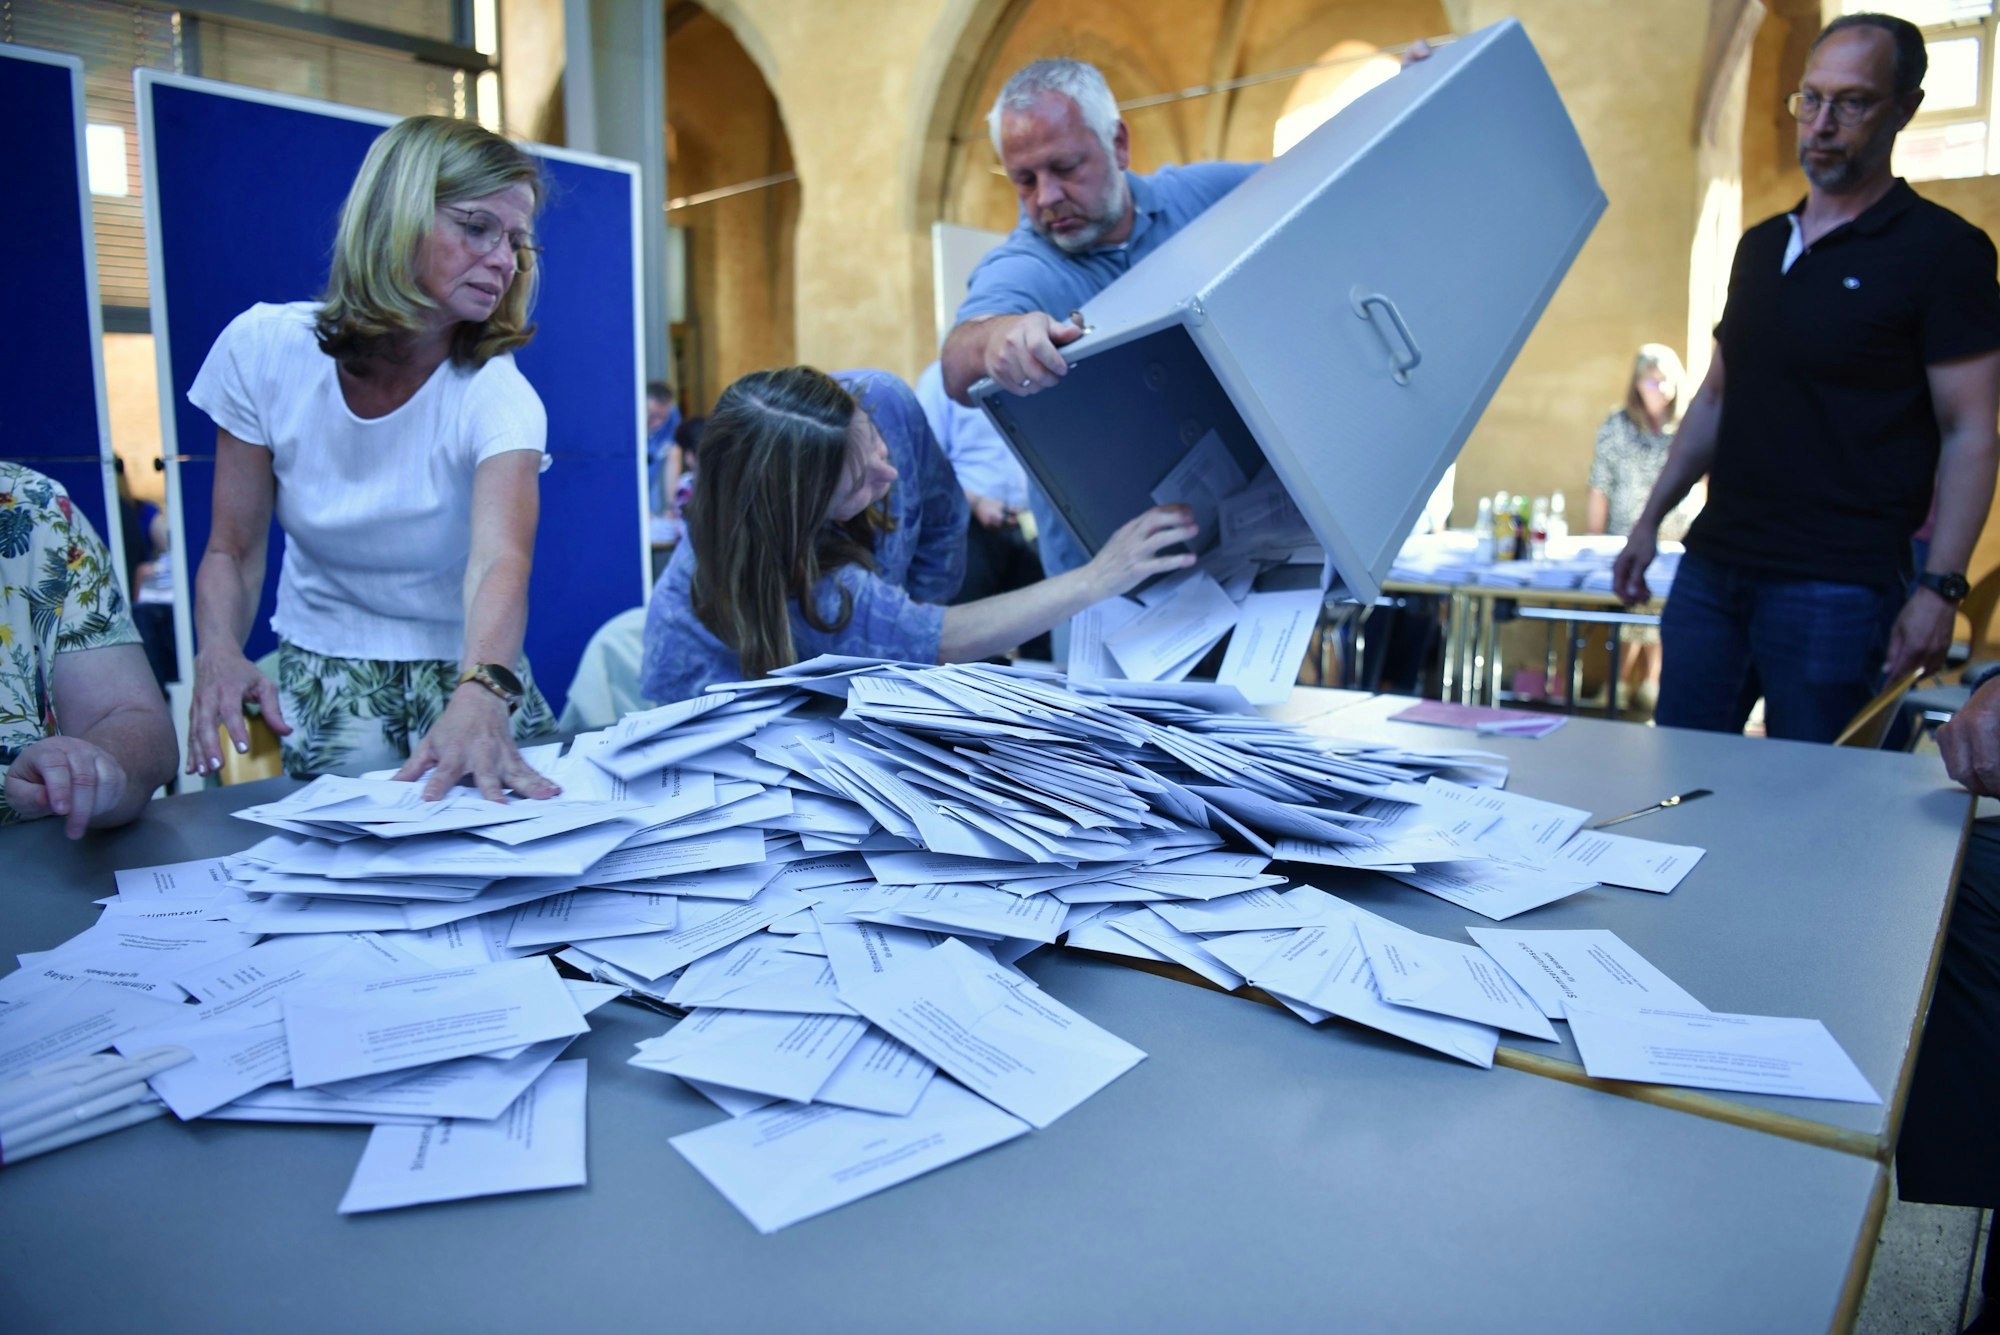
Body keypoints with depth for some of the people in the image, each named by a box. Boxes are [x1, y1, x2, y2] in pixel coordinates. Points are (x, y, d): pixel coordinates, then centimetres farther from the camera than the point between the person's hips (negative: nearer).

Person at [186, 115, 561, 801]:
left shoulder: (497, 396, -19)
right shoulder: (264, 348, -10)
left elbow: (500, 562, -37)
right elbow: (234, 549, -3)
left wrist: (480, 698, -57)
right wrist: (219, 653, -24)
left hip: (466, 672, 0)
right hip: (323, 674, 1)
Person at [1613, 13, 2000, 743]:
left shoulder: (1940, 249, -3)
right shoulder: (1761, 245, 15)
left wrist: (1940, 588, -16)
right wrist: (1649, 520, 14)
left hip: (1835, 588, -6)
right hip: (1712, 568, 6)